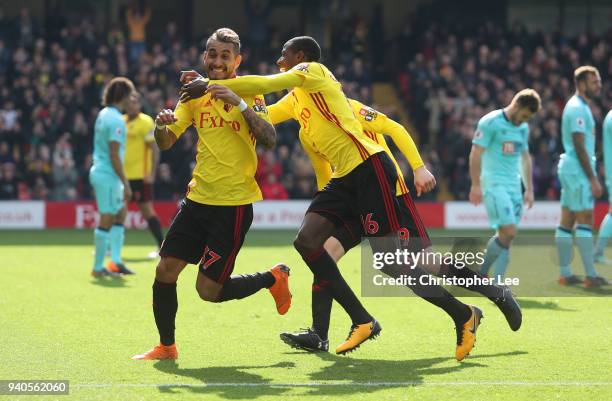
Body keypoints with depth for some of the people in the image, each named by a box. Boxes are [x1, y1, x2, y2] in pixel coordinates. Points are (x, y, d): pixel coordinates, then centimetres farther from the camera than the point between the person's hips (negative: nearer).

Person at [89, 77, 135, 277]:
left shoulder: (104, 114, 10)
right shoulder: (116, 120, -19)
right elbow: (114, 156, -21)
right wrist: (126, 183, -17)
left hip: (100, 171, 10)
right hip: (108, 176, -10)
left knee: (120, 214, 14)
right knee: (107, 220, -3)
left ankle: (115, 260, 13)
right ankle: (98, 267, 3)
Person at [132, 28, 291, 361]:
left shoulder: (248, 94, -4)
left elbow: (269, 139, -18)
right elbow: (166, 143, 4)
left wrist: (240, 105, -30)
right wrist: (161, 125, -19)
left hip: (235, 205, -5)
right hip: (198, 198, 5)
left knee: (209, 290, -6)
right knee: (165, 271, -2)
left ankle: (274, 278, 19)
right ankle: (166, 346, 15)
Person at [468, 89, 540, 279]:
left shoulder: (523, 128, 14)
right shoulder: (490, 122, -9)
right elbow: (475, 154, -11)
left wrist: (529, 189, 19)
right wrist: (476, 185, -15)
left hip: (514, 185, 7)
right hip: (494, 184, -7)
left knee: (506, 238, 1)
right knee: (508, 232, -17)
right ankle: (481, 274, -2)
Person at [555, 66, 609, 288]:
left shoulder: (581, 107, 18)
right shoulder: (577, 109, -14)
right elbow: (580, 147, -19)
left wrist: (592, 176, 21)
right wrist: (593, 179, -19)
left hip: (570, 170, 10)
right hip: (578, 170, -10)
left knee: (567, 222, 8)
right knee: (585, 220, -10)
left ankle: (565, 274, 10)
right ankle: (591, 275, -12)